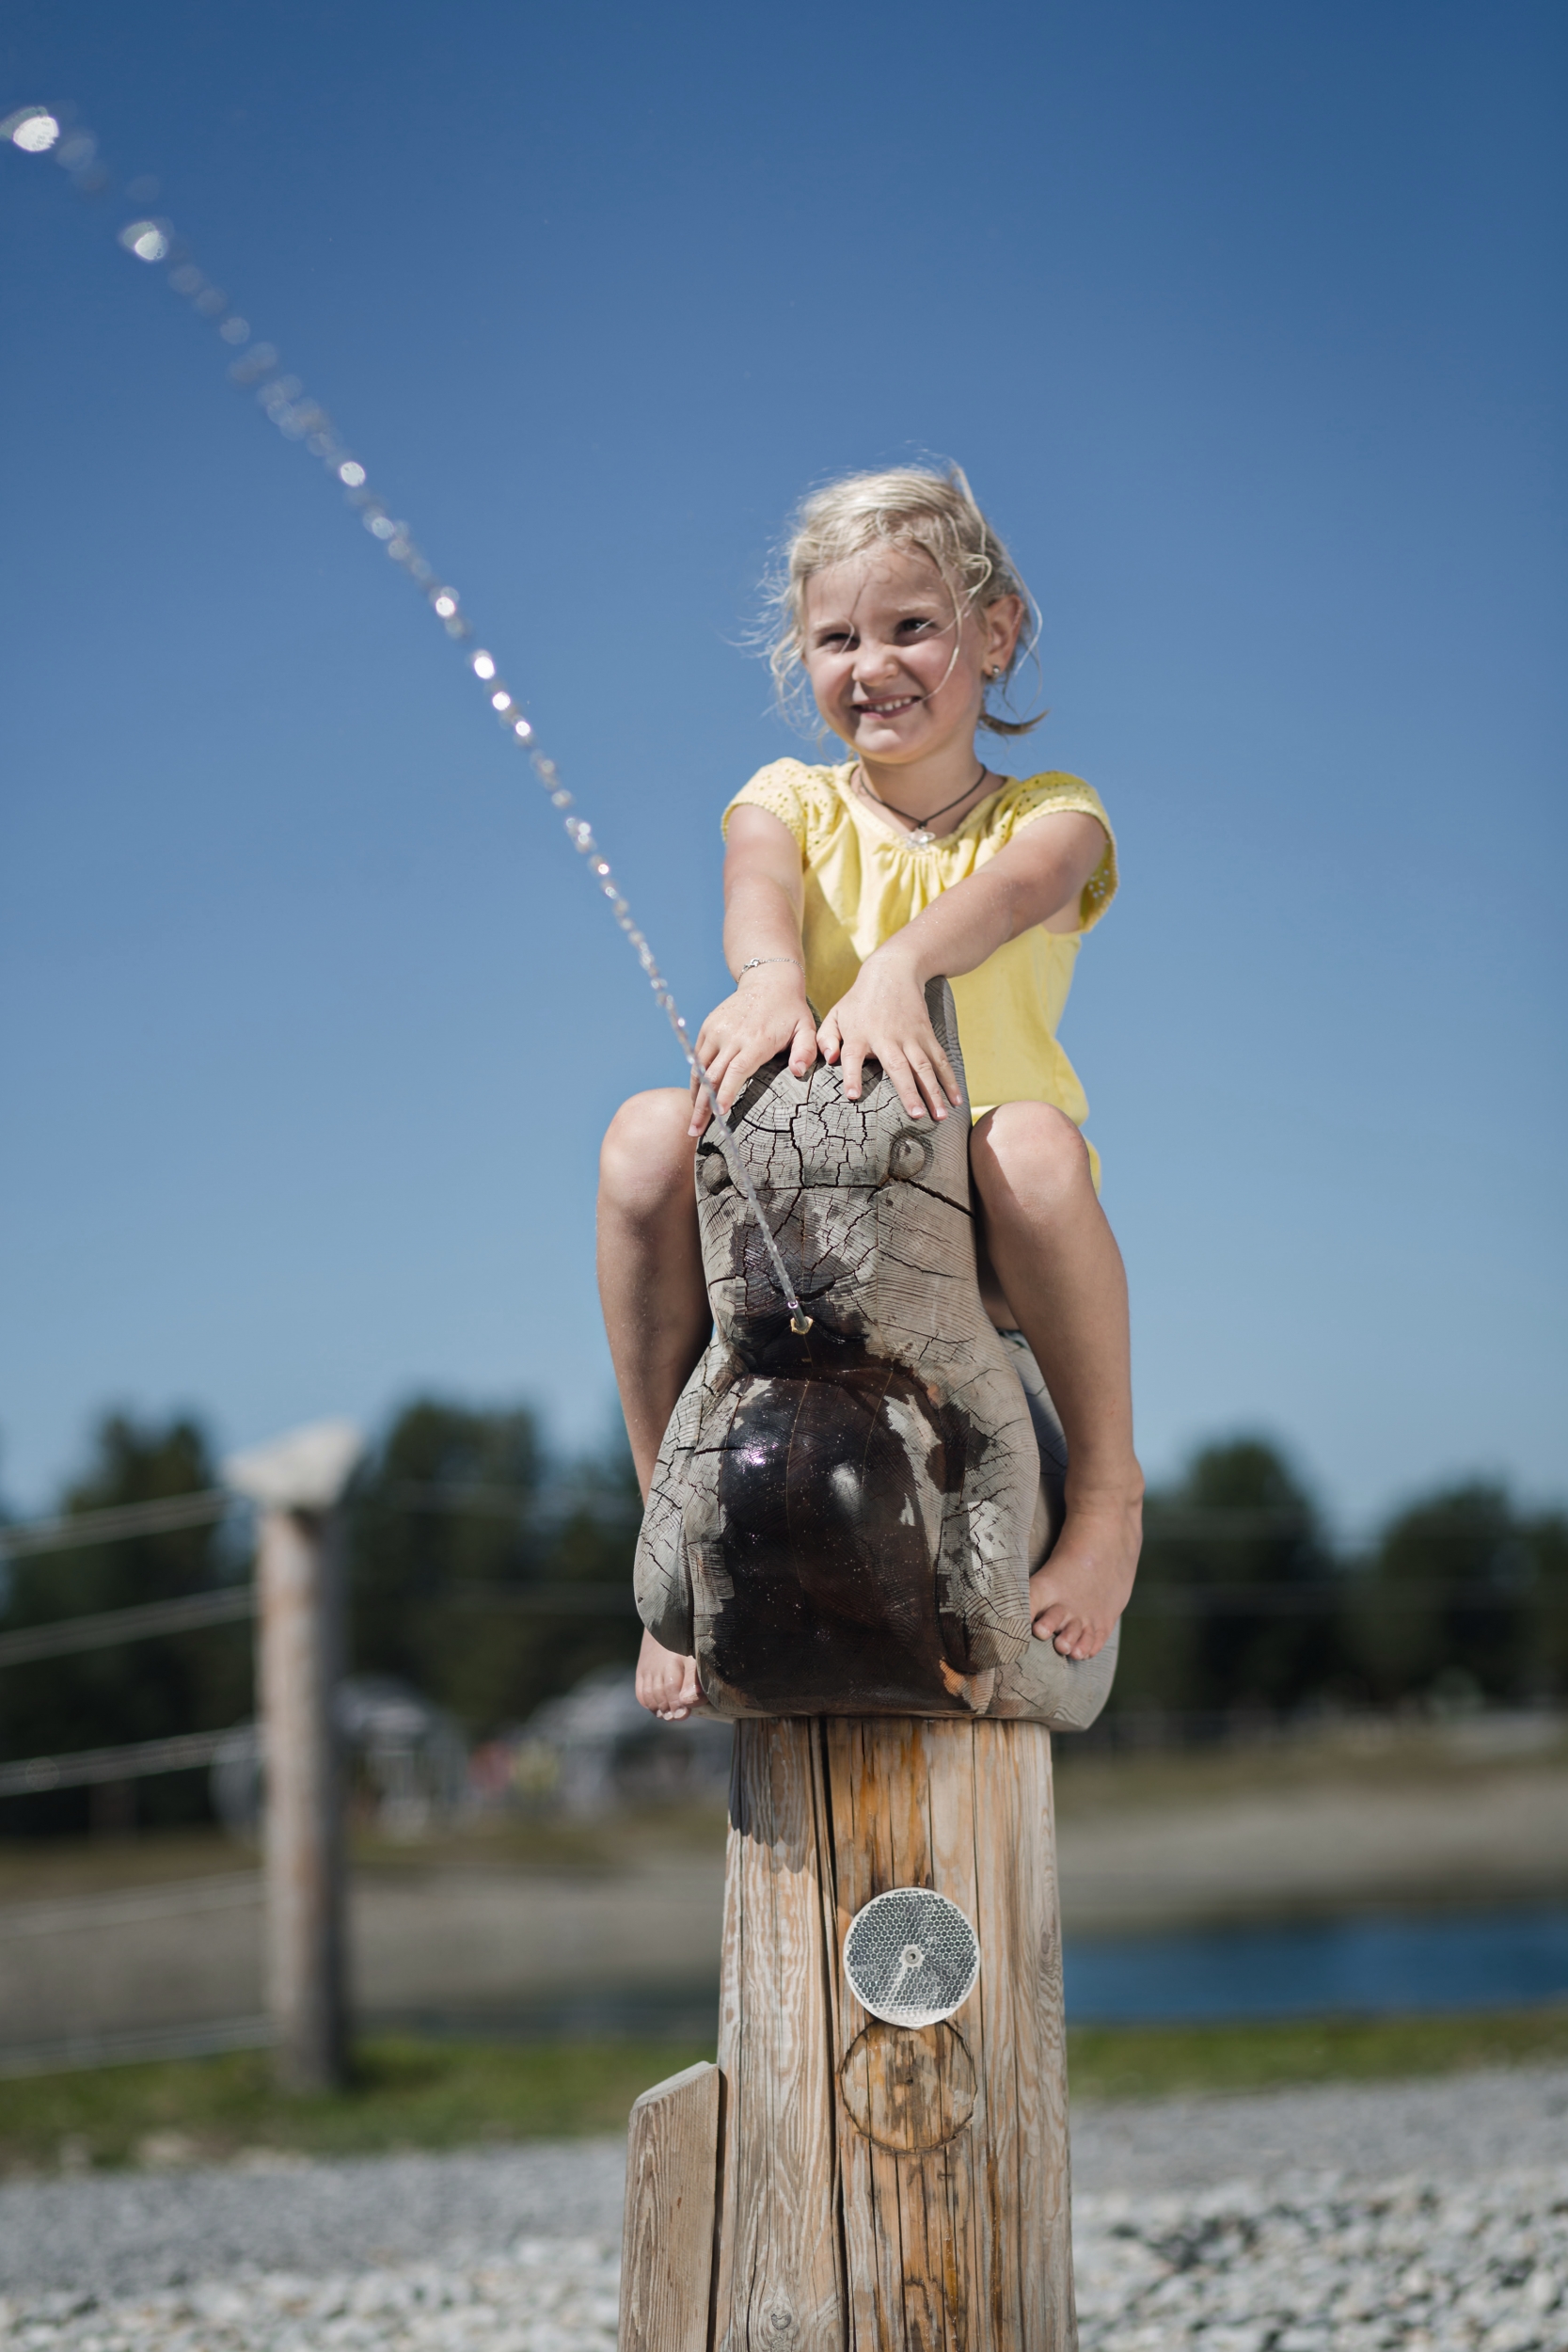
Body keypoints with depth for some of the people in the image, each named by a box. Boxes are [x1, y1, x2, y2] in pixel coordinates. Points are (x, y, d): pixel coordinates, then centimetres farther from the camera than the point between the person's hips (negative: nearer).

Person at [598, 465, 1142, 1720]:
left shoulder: (1049, 811, 7)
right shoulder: (791, 800, 12)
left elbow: (1013, 888, -20)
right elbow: (761, 885, -14)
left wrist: (897, 966, -43)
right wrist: (769, 974, -40)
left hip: (977, 1236, -2)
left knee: (1034, 1141, -36)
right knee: (648, 1133, -28)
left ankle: (1108, 1487, -15)